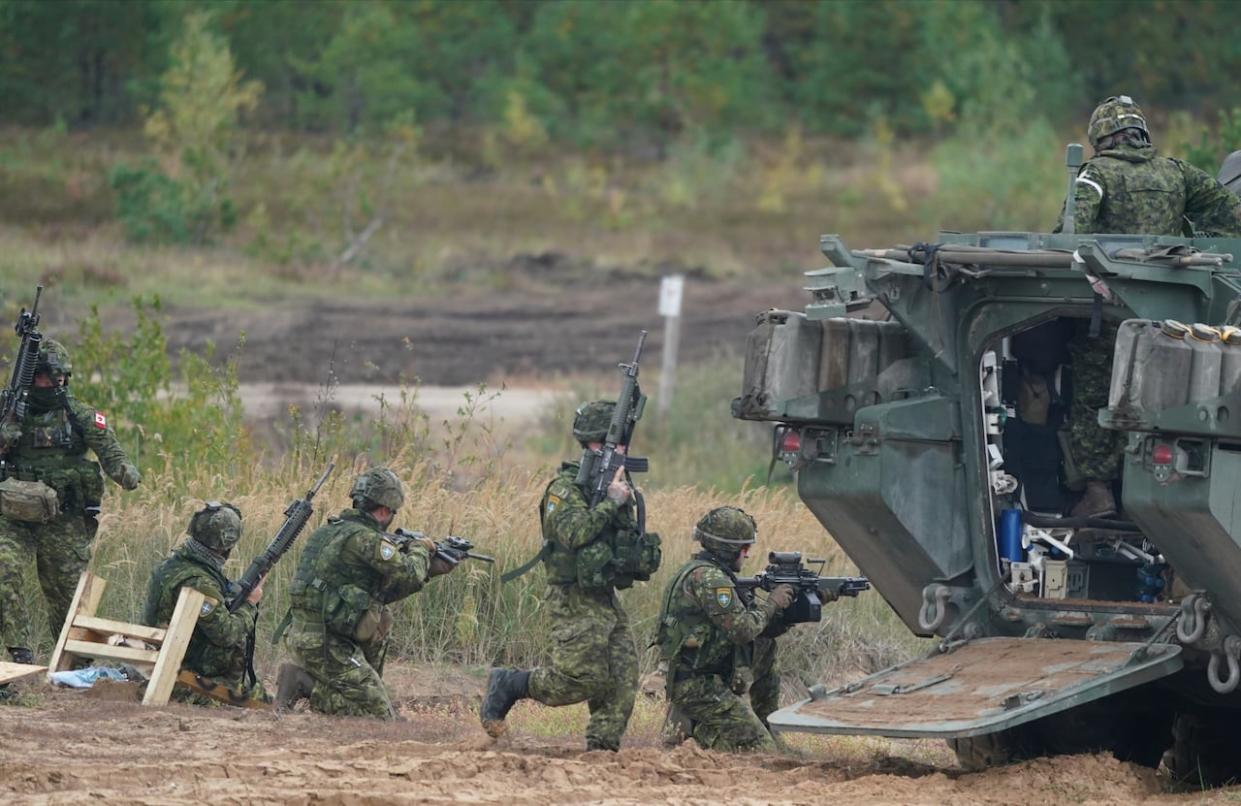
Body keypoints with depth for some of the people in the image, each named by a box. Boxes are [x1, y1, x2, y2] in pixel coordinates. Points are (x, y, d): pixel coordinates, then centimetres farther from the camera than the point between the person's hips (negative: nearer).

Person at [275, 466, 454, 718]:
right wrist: (419, 549, 7)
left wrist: (430, 570, 22)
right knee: (381, 716, -5)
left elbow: (383, 591, 22)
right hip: (326, 645, -9)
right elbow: (410, 577, -13)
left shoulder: (332, 531, 16)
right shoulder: (364, 538, -13)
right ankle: (305, 685, -10)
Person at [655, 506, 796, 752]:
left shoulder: (701, 571, 14)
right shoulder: (709, 579, -18)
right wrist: (771, 604, -7)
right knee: (761, 750, -11)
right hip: (700, 686, -10)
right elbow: (742, 629, -22)